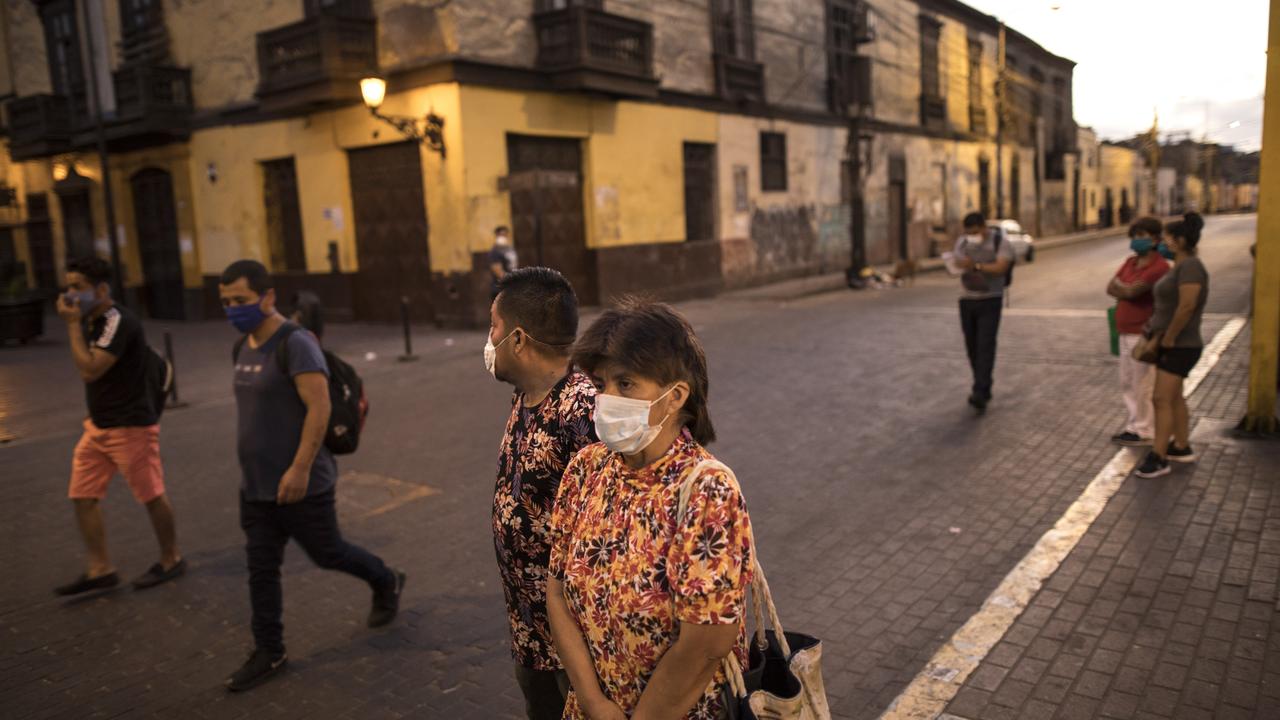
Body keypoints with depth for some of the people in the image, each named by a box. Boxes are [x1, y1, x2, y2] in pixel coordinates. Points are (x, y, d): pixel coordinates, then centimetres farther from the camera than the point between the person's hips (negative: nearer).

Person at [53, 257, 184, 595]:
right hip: (98, 425, 9)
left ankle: (171, 560, 21)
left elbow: (89, 370, -26)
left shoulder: (119, 322, -20)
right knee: (83, 497, 8)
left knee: (152, 496, 4)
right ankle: (100, 570, 18)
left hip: (131, 426, -9)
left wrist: (72, 324, -20)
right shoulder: (92, 321, 8)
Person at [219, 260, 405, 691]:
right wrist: (254, 470, 21)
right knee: (261, 568, 10)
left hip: (300, 484, -8)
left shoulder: (295, 344, -18)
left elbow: (319, 408, -24)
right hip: (255, 486, 8)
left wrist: (300, 468, -26)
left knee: (327, 553, 9)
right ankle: (268, 654, 22)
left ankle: (387, 584, 35)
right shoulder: (244, 348, 8)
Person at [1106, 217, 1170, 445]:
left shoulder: (1159, 267, -16)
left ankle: (1142, 431, 9)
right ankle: (1136, 423, 27)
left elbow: (1130, 291, -21)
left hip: (1143, 333, -9)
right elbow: (1110, 288, 5)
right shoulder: (1130, 262, 11)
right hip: (1126, 332, 9)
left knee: (1142, 384, -1)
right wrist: (1128, 291, -12)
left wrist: (1119, 285, -1)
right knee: (1128, 383, 16)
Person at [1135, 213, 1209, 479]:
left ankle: (1158, 458, -9)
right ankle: (1182, 447, 27)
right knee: (1174, 398, 16)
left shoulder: (1190, 266, -18)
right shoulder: (1179, 266, 12)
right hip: (1169, 344, 10)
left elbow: (1187, 306, -26)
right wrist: (1155, 330, 8)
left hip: (1179, 346, -10)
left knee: (1162, 399, -11)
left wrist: (1168, 338, -20)